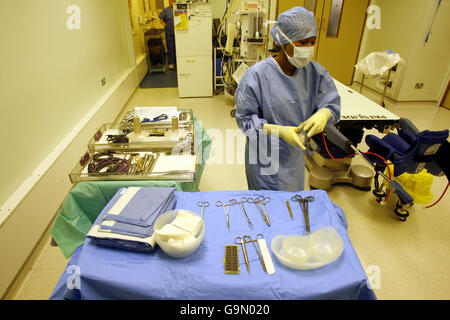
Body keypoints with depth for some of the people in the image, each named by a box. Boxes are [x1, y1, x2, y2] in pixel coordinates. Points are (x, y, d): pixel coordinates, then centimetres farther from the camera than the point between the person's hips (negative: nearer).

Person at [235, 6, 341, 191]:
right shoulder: (257, 75, -19)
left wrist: (323, 114, -27)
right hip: (265, 158, -4)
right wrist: (280, 131, -28)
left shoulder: (315, 72, -5)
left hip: (295, 155, 5)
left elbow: (332, 103, -2)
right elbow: (245, 118, -16)